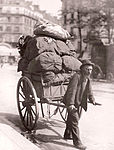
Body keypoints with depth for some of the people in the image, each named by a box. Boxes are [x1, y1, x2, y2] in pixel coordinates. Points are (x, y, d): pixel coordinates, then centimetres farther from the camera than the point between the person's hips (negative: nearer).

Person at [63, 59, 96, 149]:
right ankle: (77, 142, -2)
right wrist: (71, 104, -36)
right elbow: (71, 91, -29)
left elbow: (89, 91, 15)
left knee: (71, 118, 23)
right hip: (72, 102, -9)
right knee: (74, 120, -8)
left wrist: (92, 100, 0)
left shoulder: (88, 79, 4)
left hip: (78, 102, 9)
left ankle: (67, 135, 40)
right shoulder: (76, 76, -23)